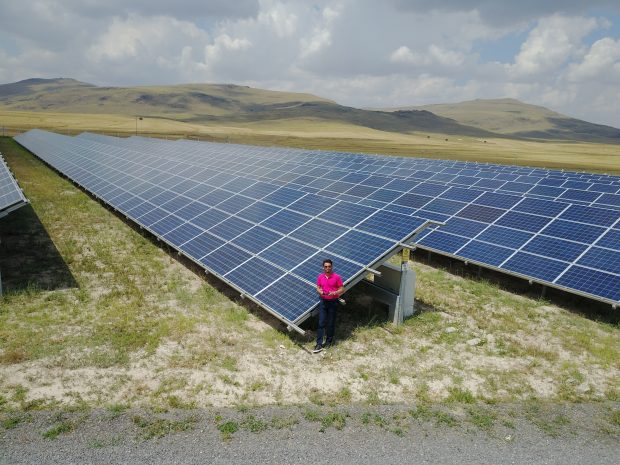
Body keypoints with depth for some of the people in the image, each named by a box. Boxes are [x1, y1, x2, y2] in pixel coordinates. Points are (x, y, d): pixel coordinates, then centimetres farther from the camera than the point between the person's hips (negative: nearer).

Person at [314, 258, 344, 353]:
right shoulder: (320, 277, 2)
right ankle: (319, 345, -4)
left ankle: (329, 341, 26)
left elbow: (342, 289, -3)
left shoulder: (336, 277, -7)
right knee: (321, 323, -3)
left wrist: (334, 293, -20)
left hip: (333, 302, -2)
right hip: (323, 302, 2)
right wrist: (319, 291, -12)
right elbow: (318, 288, 10)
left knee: (331, 323, 8)